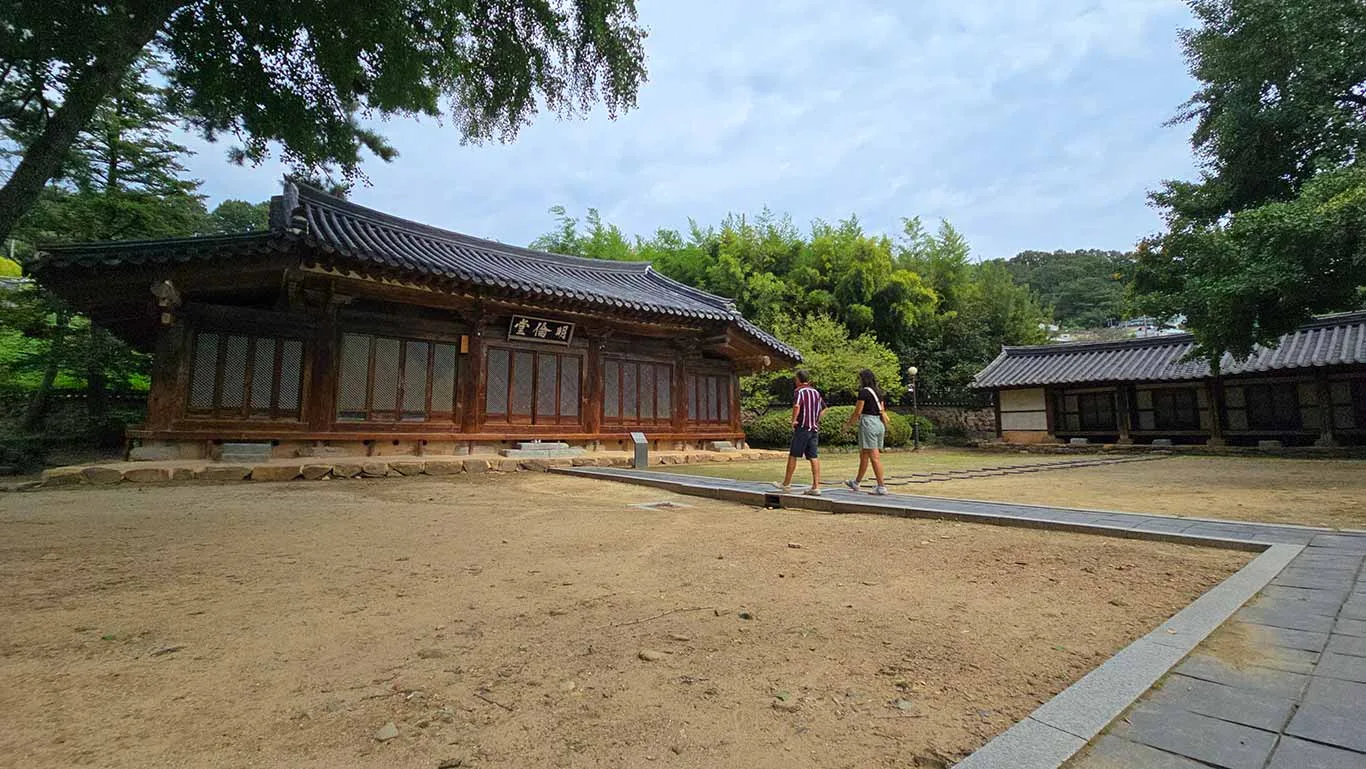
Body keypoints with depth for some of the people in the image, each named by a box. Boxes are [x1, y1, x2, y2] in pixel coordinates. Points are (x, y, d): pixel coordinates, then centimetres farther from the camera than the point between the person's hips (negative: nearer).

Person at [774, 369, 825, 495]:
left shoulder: (799, 391, -9)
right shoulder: (816, 392, 13)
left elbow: (796, 405, -28)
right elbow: (823, 407, 23)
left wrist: (793, 420, -16)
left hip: (802, 428, -6)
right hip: (814, 428, 6)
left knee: (793, 456, 5)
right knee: (814, 457, 2)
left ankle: (786, 484, 15)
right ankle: (816, 487, -2)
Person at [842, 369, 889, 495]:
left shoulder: (864, 392, -9)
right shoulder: (877, 392, 14)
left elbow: (857, 411, -9)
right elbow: (882, 411, 13)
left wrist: (848, 424, 4)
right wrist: (885, 427, 17)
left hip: (868, 423, -8)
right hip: (879, 423, 8)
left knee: (874, 457, -6)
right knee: (863, 455, 18)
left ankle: (881, 486, -6)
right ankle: (856, 482, 30)